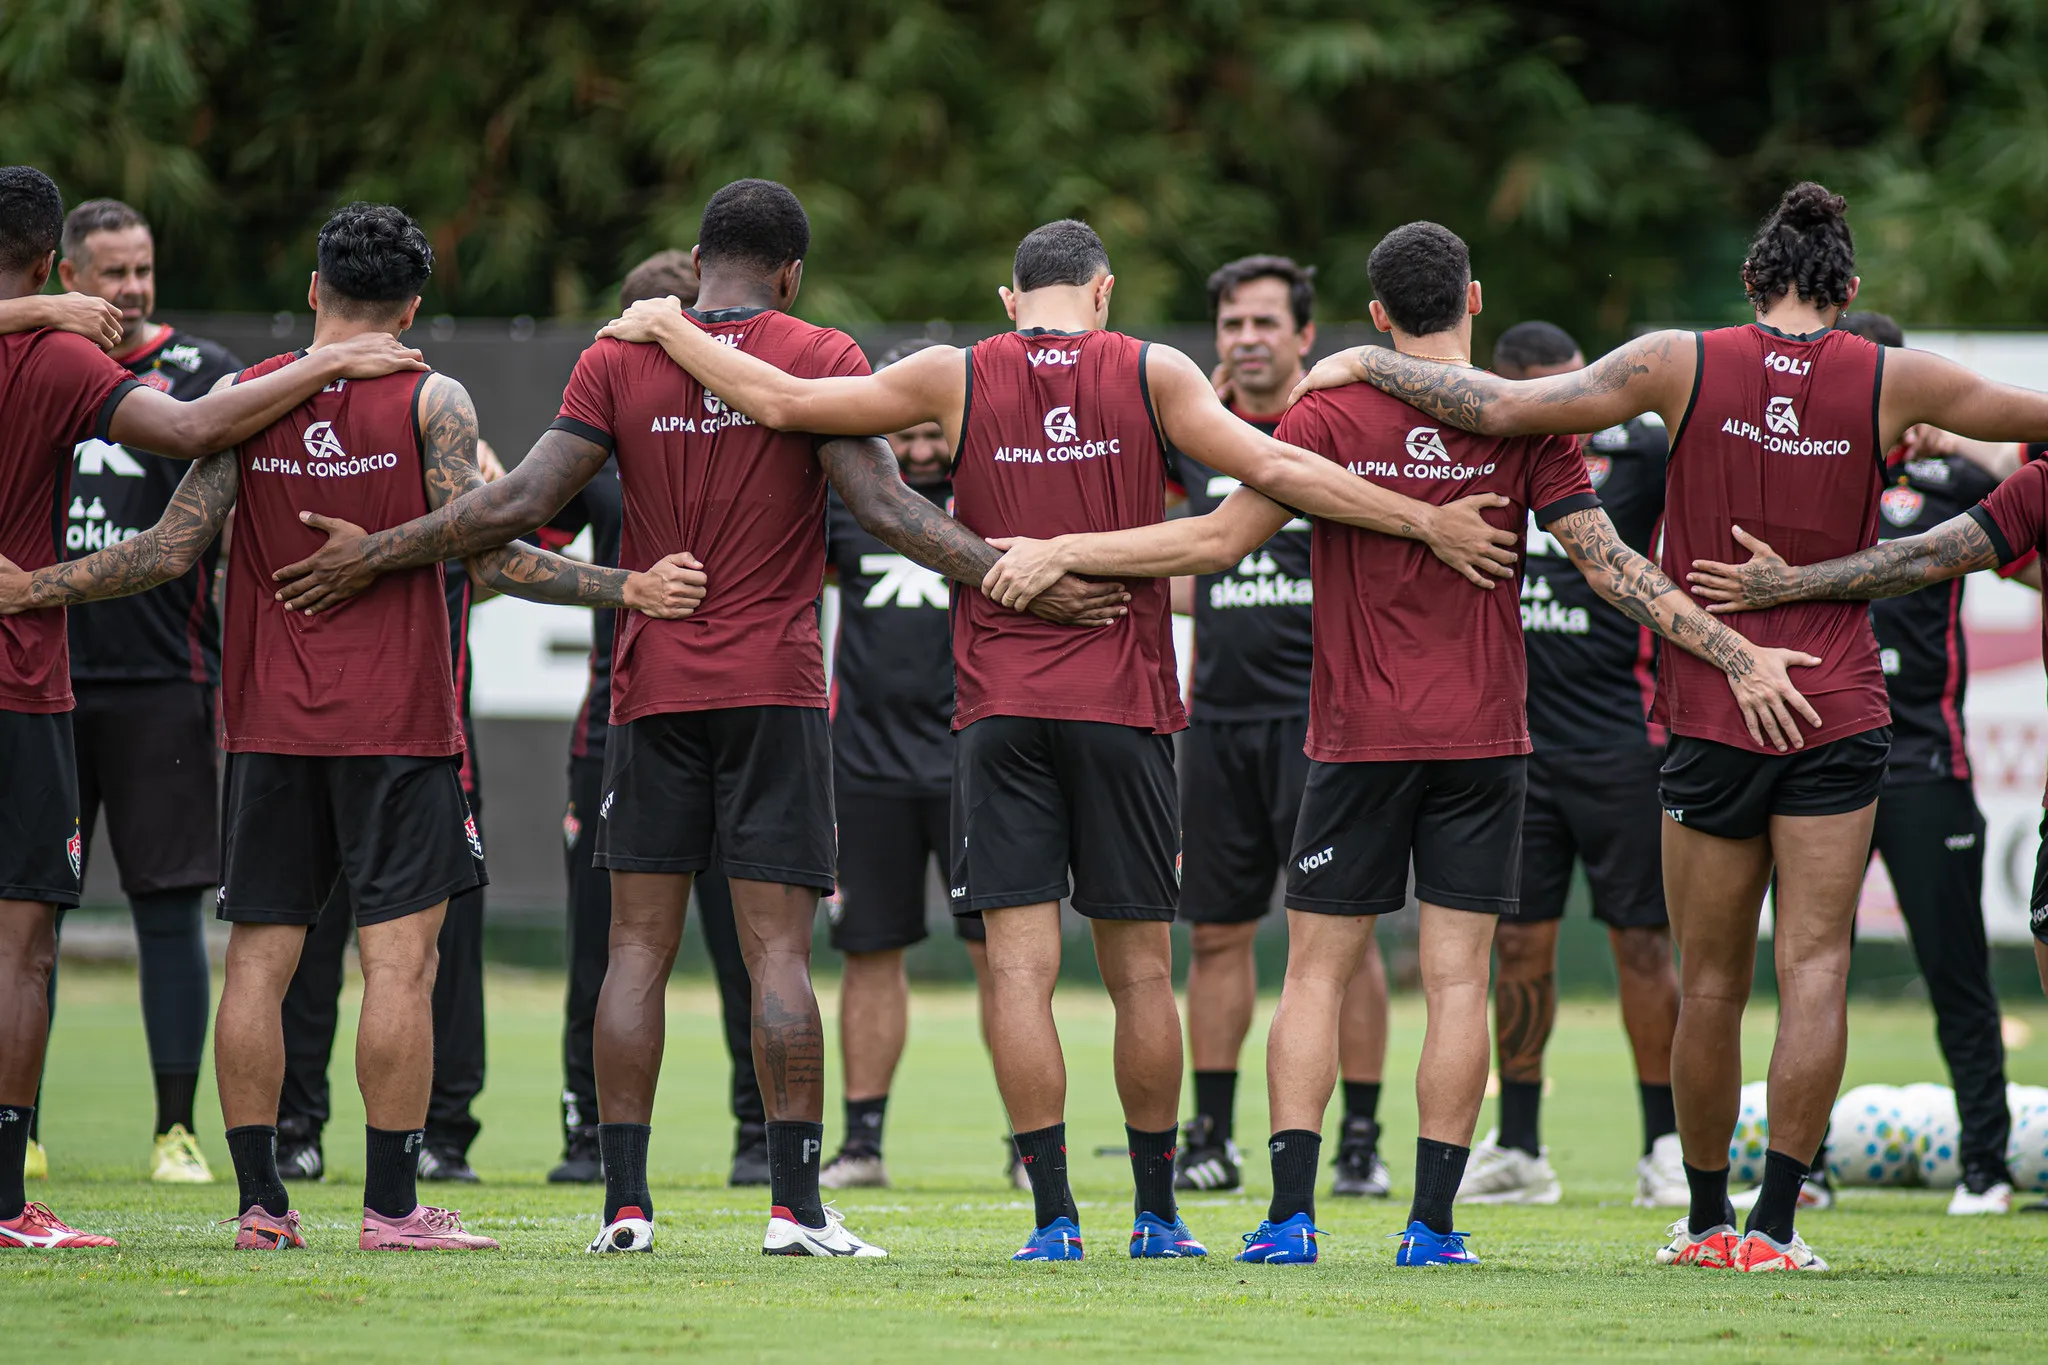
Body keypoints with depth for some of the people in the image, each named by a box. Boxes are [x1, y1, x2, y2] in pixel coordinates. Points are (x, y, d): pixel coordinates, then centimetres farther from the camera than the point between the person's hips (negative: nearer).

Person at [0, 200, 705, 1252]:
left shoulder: (241, 397, 3)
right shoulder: (430, 402, -4)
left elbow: (172, 550, -1)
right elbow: (485, 557, -11)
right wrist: (629, 590, -6)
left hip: (268, 720, 3)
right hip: (396, 721, -3)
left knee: (258, 957, 6)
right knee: (398, 959, -2)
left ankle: (259, 1201, 4)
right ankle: (391, 1204, -5)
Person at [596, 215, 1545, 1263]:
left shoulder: (956, 379, 3)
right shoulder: (1152, 375, 1)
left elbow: (785, 402, 3)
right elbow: (1273, 469, -7)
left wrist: (668, 330, 16)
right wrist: (1425, 521, -5)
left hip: (1000, 706, 0)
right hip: (1123, 702, 0)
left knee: (1021, 967, -2)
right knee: (1140, 970, 8)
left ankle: (1055, 1215, -9)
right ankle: (1156, 1214, 14)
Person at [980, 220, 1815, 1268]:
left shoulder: (1331, 417, -5)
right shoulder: (1525, 424, -3)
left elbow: (1219, 540, -7)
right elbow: (1607, 564, -6)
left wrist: (1061, 552, -1)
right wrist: (1735, 655, -3)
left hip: (1359, 739, -1)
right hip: (1482, 739, 1)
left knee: (1315, 972, 6)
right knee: (1457, 980, 3)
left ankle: (1290, 1214, -2)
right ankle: (1431, 1222, -1)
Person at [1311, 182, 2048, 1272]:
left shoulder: (1684, 365, -4)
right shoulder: (1891, 382, -3)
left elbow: (1503, 408, -8)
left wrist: (1367, 363, 4)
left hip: (1709, 716, 1)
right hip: (1838, 713, 0)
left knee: (1711, 981, 10)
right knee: (1814, 969, -1)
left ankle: (1707, 1220, 20)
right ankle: (1773, 1224, -9)